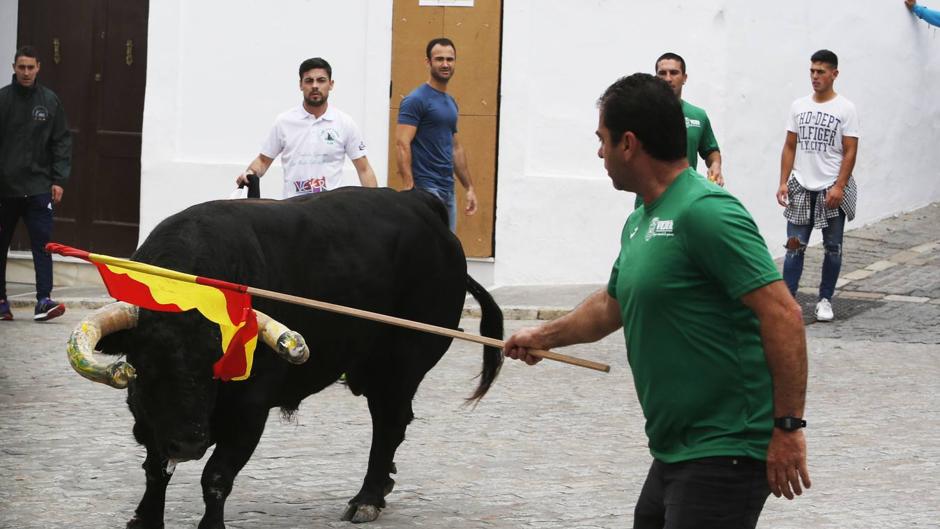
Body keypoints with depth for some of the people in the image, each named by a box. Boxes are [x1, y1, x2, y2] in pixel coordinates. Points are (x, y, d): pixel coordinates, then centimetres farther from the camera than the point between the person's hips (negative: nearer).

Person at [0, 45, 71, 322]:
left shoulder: (50, 101, 4)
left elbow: (62, 142, 6)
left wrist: (58, 180, -1)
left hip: (39, 187, 0)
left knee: (43, 242, -9)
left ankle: (44, 300, -13)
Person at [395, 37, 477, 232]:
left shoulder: (451, 103, 17)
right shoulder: (416, 100, -9)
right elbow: (403, 145, -16)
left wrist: (469, 187, 19)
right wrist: (408, 188, -24)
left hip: (448, 190, 8)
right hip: (426, 189, -8)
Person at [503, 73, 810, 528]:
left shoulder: (704, 213, -17)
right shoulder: (639, 222, 14)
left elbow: (782, 314, -21)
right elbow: (612, 305, 32)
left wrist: (788, 427, -22)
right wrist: (545, 336, 44)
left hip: (724, 453, -10)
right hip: (674, 453, 10)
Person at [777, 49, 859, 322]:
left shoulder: (845, 109, -5)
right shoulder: (798, 106, 6)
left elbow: (850, 151, -8)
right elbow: (790, 147, 9)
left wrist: (839, 187, -16)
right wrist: (783, 182, 1)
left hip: (832, 189, -3)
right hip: (801, 187, 3)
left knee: (832, 247, 6)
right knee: (795, 245, 0)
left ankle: (825, 300, 16)